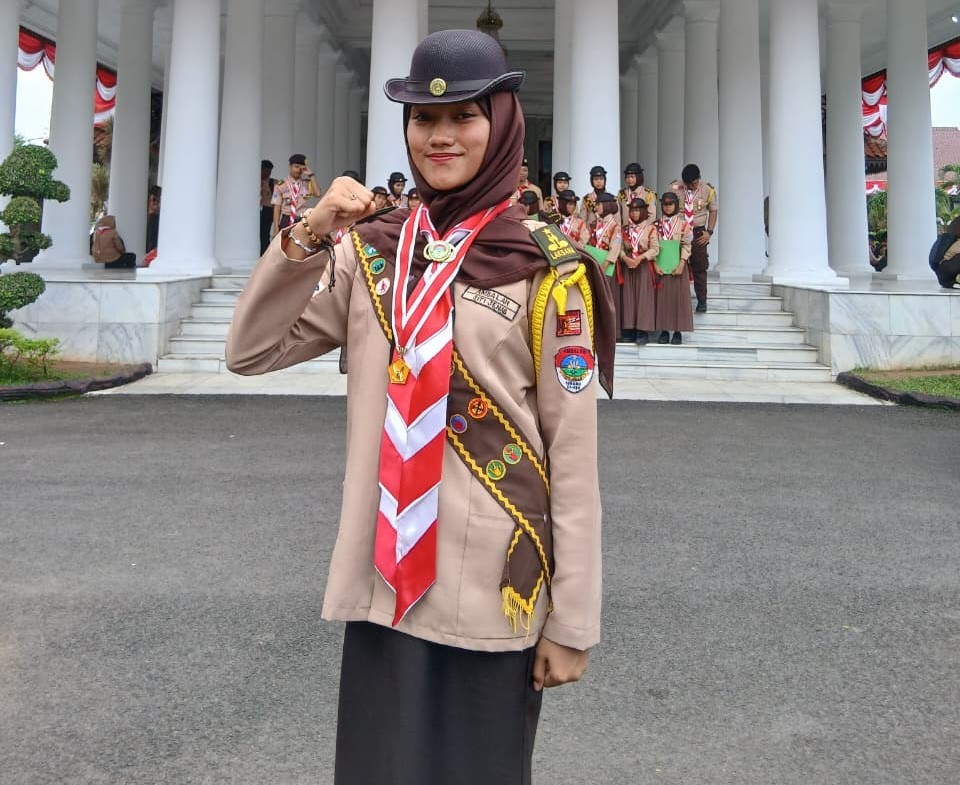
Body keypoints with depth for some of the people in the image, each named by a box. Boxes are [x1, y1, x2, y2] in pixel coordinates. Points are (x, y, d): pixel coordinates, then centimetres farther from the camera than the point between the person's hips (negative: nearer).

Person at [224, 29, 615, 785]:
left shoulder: (545, 270, -8)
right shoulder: (371, 250, 4)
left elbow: (574, 453, -7)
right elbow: (250, 351, 4)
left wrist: (572, 620, -7)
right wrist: (305, 237, -10)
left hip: (490, 586, -3)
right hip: (383, 577, 4)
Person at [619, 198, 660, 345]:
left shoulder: (651, 228, 0)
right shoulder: (625, 229, 12)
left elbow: (655, 249, -8)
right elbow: (620, 247, 5)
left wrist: (640, 258, -18)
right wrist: (625, 258, -14)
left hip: (644, 266, -4)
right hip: (627, 266, 4)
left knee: (643, 297, -6)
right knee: (628, 297, 2)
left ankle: (643, 331, -6)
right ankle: (629, 329, 7)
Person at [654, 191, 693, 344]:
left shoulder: (683, 223, 3)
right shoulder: (657, 224, 8)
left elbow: (686, 245, -3)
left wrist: (681, 264, -15)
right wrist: (655, 264, -9)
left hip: (678, 265, -2)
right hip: (661, 266, 2)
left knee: (678, 297, -1)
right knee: (662, 297, 2)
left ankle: (678, 332, 4)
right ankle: (664, 331, 8)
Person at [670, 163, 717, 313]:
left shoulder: (708, 190, -4)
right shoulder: (674, 187, -5)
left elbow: (713, 211, 6)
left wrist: (709, 232, -3)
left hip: (698, 233, 0)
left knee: (699, 268, 5)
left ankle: (702, 301, 14)